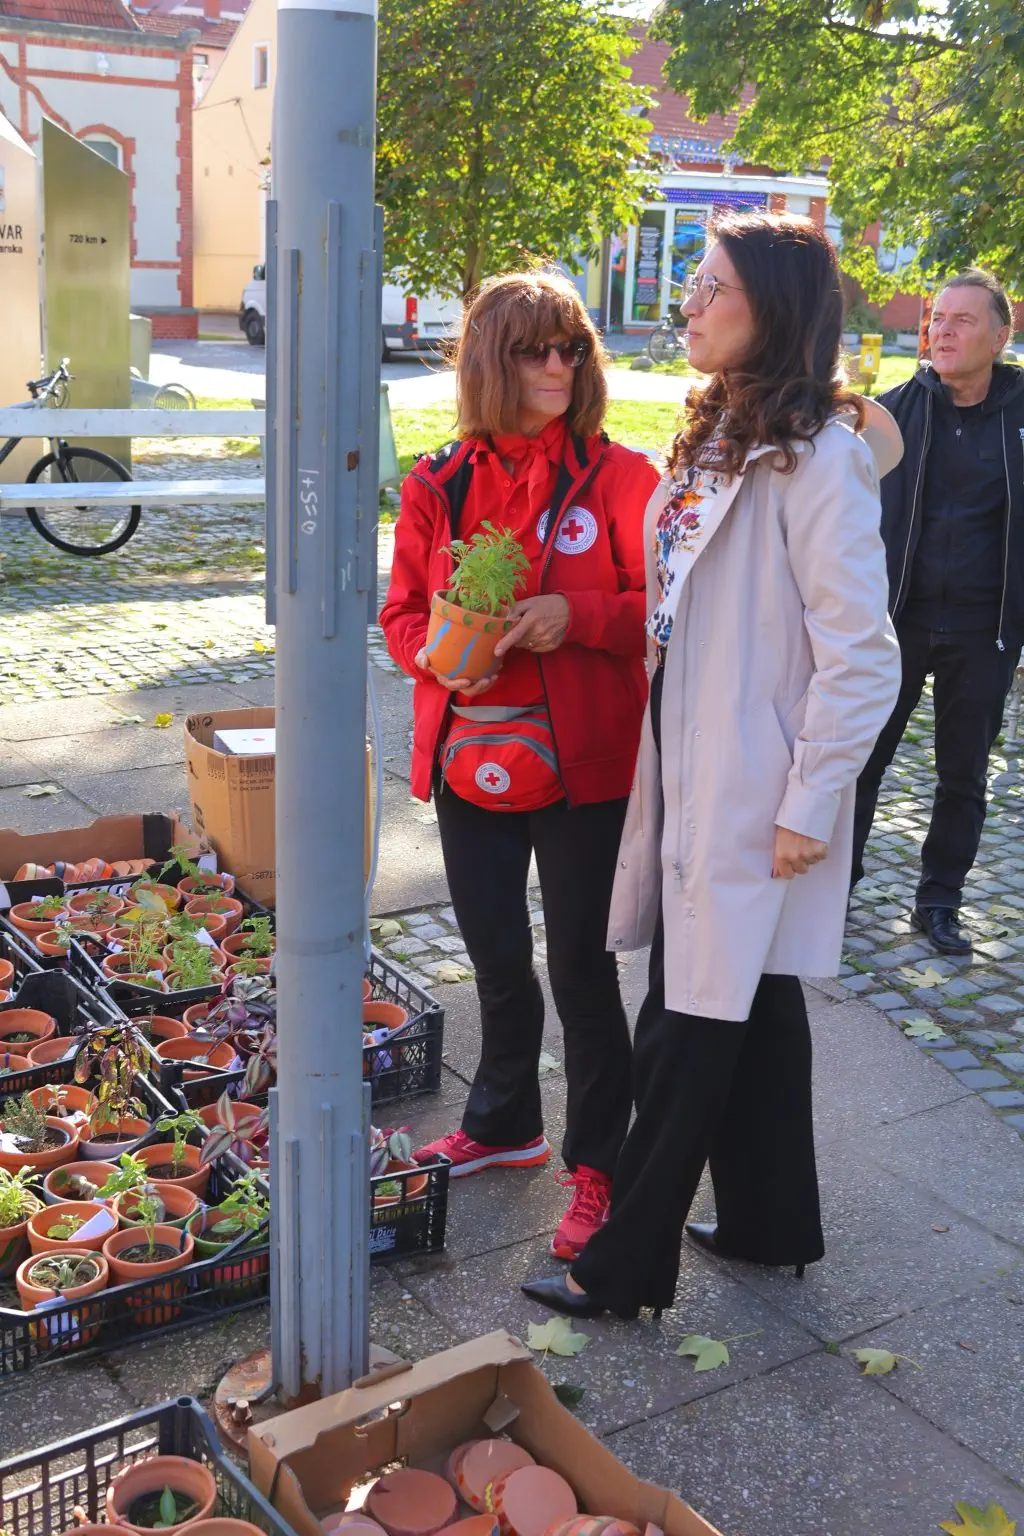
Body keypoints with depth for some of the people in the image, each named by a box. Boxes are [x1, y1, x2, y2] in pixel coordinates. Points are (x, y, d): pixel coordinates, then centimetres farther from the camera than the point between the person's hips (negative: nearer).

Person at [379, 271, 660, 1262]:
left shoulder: (617, 477, -6)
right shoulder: (440, 485, 3)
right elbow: (402, 611, 10)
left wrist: (577, 615, -21)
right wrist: (438, 653, -11)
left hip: (582, 766, -3)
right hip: (470, 762, 4)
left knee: (581, 967, 6)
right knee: (497, 962, 18)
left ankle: (597, 1165, 25)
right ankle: (504, 1125, 41)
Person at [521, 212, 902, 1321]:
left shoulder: (814, 459, -16)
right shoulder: (712, 437, 11)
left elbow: (861, 655, -18)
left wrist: (810, 805, -17)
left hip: (754, 797, -8)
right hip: (689, 775, 9)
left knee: (687, 1033, 2)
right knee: (750, 1010, 19)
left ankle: (625, 1267, 18)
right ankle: (770, 1224, 36)